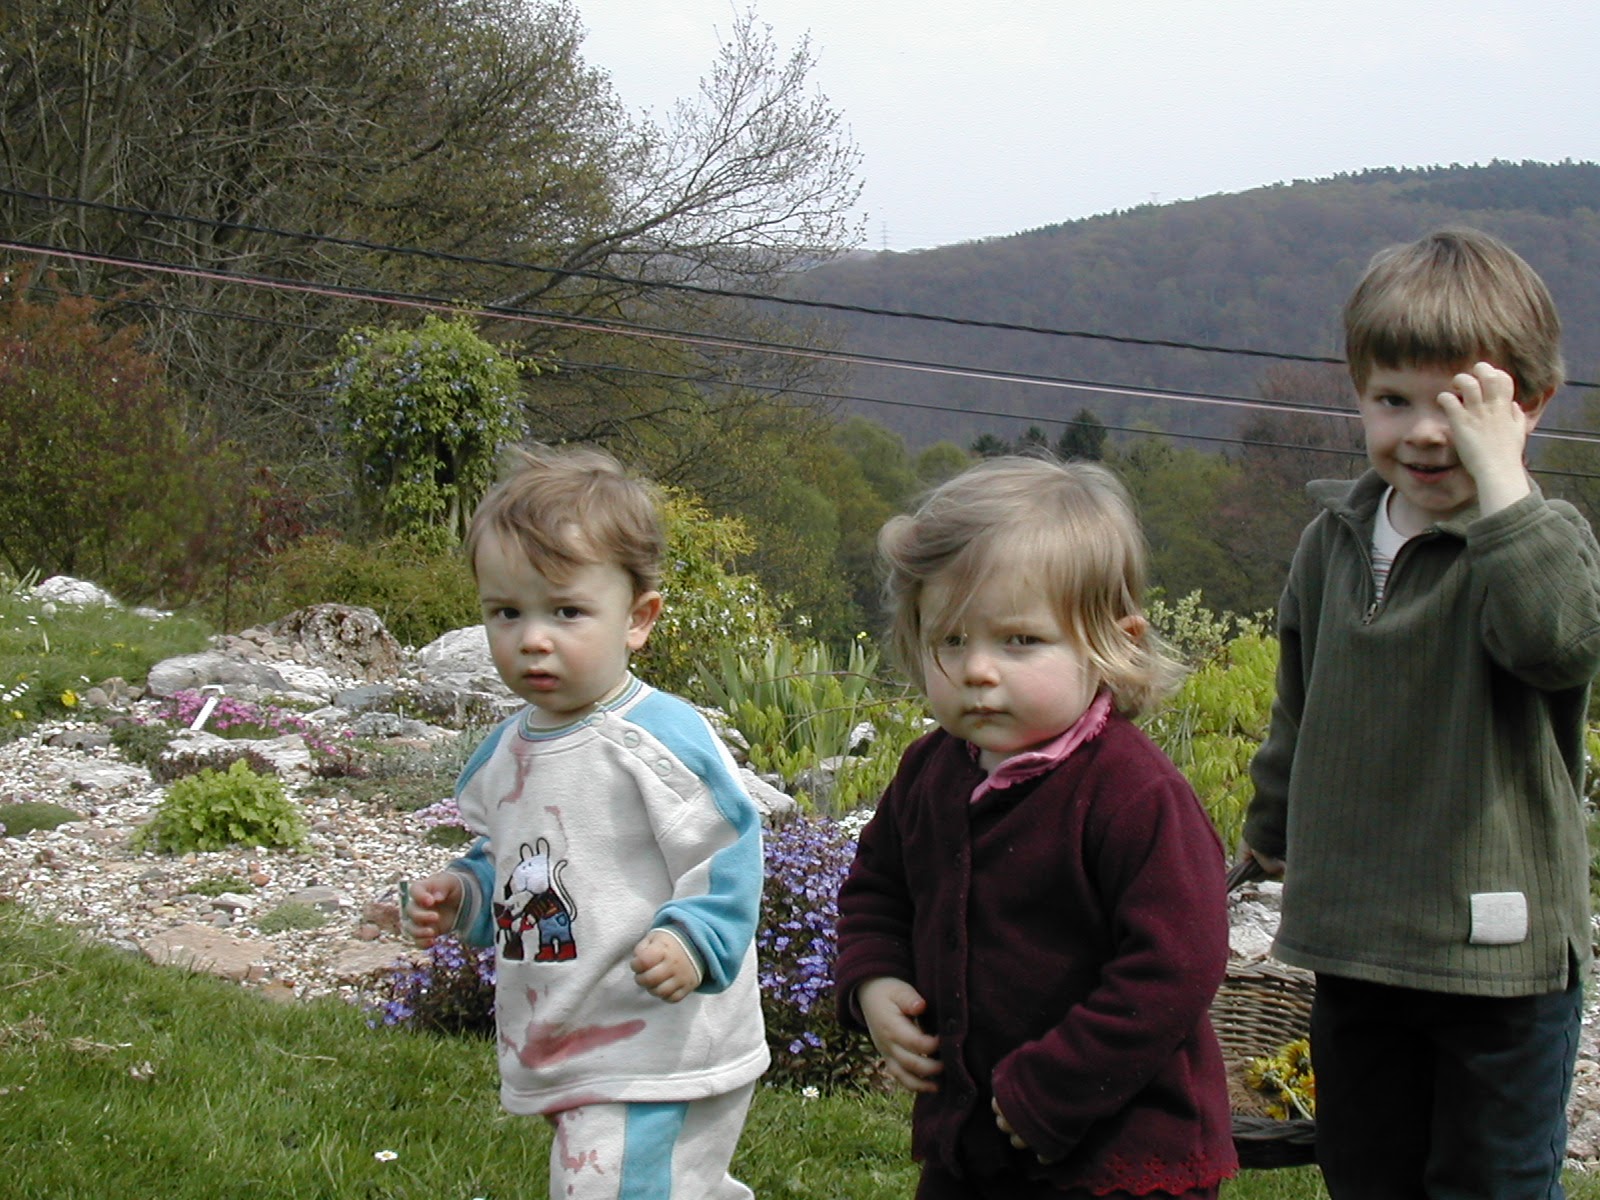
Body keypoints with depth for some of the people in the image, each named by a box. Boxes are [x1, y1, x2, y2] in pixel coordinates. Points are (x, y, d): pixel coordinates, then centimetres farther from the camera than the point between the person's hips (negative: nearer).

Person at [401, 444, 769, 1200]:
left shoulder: (660, 739, -17)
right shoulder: (506, 753, 8)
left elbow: (730, 858, -17)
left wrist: (692, 942, -30)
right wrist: (462, 895, 5)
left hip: (659, 1060, -8)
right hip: (559, 1053, 8)